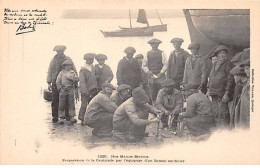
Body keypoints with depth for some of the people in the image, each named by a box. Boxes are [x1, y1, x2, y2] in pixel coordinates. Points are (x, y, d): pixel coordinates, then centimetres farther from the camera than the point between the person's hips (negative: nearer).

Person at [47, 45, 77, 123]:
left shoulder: (68, 59, 6)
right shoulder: (54, 60, 6)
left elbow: (74, 70, 9)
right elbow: (49, 72, 8)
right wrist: (49, 83, 2)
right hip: (56, 83, 0)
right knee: (55, 100, 1)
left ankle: (67, 115, 11)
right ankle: (55, 116, 9)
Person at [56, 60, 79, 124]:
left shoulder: (72, 72, 10)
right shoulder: (61, 73, 4)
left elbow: (77, 79, 0)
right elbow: (57, 82, 2)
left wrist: (71, 79, -15)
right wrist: (60, 88, -6)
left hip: (70, 90, 2)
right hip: (63, 90, -2)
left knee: (71, 104, 1)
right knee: (62, 104, 0)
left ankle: (72, 117, 7)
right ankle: (61, 118, 5)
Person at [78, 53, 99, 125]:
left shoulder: (92, 67, 9)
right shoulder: (83, 70, -11)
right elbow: (82, 81, -15)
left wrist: (96, 88, 12)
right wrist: (85, 91, -21)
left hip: (93, 90, 6)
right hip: (86, 91, -6)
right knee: (84, 105, -3)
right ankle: (82, 119, 5)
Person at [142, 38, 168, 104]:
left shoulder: (162, 53, 4)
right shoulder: (147, 54, 10)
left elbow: (165, 65, 0)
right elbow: (144, 65, 11)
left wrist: (161, 73, -10)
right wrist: (148, 71, -6)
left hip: (160, 76, -2)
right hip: (151, 76, 2)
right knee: (152, 95, 2)